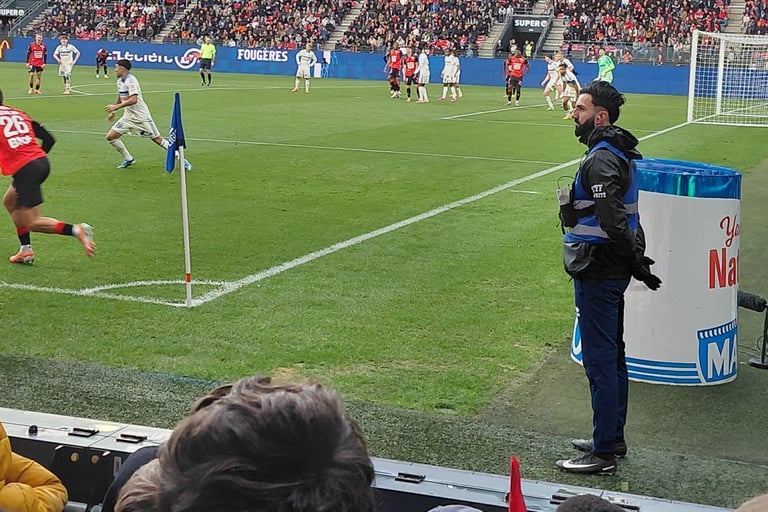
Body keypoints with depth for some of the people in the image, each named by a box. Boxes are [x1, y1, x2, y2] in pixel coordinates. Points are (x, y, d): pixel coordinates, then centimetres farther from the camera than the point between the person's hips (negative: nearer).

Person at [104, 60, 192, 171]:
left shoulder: (130, 80, -18)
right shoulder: (120, 81, 10)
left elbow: (133, 100, -30)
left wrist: (116, 107, -30)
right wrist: (113, 112, 29)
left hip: (141, 116, -8)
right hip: (128, 117, 8)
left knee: (157, 139, -7)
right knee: (110, 137, 1)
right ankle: (128, 159, 16)